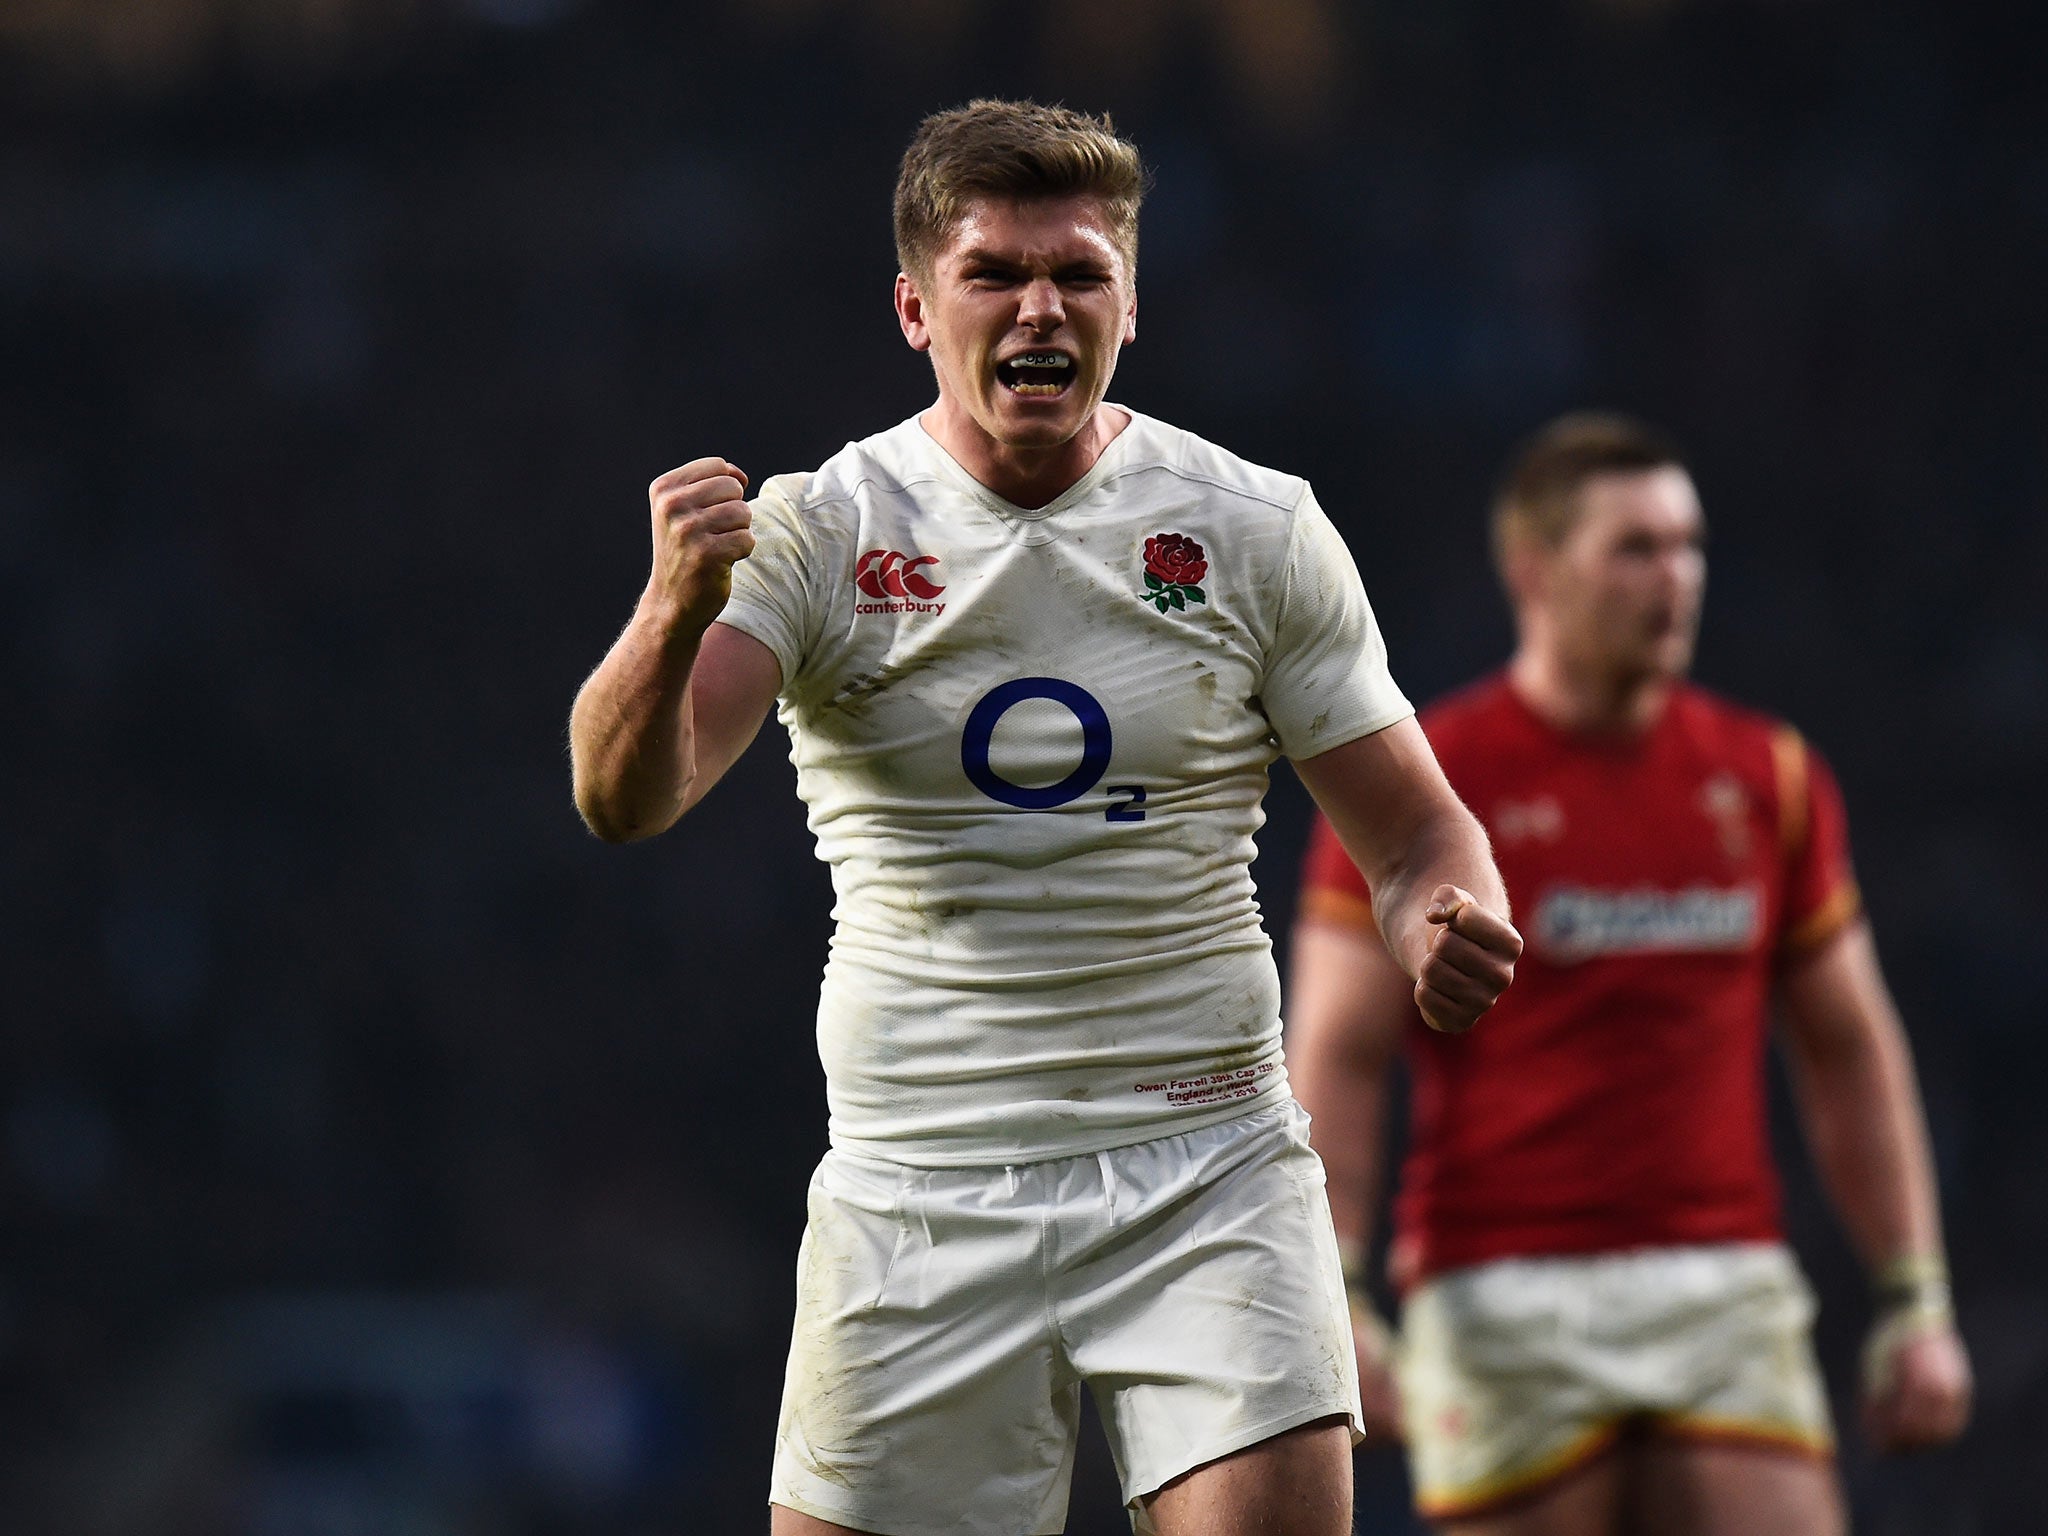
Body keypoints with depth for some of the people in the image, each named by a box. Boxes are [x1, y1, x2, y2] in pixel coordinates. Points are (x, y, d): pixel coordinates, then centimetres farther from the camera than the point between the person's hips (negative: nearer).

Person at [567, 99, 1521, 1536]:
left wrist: (1453, 930, -17)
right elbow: (627, 800, -15)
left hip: (1205, 1162, 0)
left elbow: (1419, 835, 7)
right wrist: (677, 612, -36)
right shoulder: (815, 530, -2)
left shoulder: (1255, 528, 2)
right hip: (918, 1186, 0)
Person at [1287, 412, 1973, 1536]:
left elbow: (1851, 1050, 15)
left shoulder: (1770, 777, 10)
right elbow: (1333, 1061, -5)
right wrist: (1332, 1307, -15)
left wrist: (1915, 1303, 10)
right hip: (1504, 1304, -4)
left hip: (1726, 1293, 4)